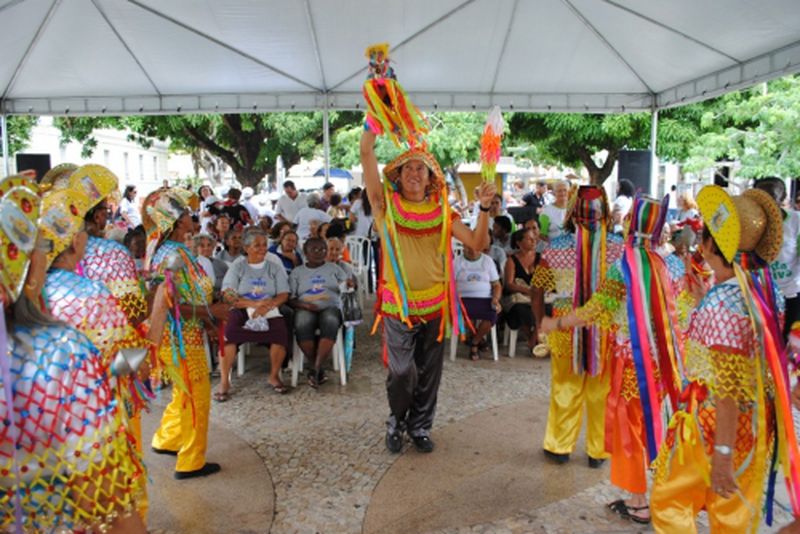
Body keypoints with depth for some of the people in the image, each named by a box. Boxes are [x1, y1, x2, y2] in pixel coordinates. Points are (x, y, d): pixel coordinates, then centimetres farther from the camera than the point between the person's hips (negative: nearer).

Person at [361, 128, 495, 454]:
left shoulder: (441, 212, 3)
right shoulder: (386, 204, -2)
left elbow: (477, 243, -5)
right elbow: (366, 153, -11)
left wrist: (484, 208, -17)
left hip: (434, 304, 2)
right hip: (397, 304, -2)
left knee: (428, 373, 12)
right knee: (401, 372, -2)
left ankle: (420, 426, 33)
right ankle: (396, 422, 27)